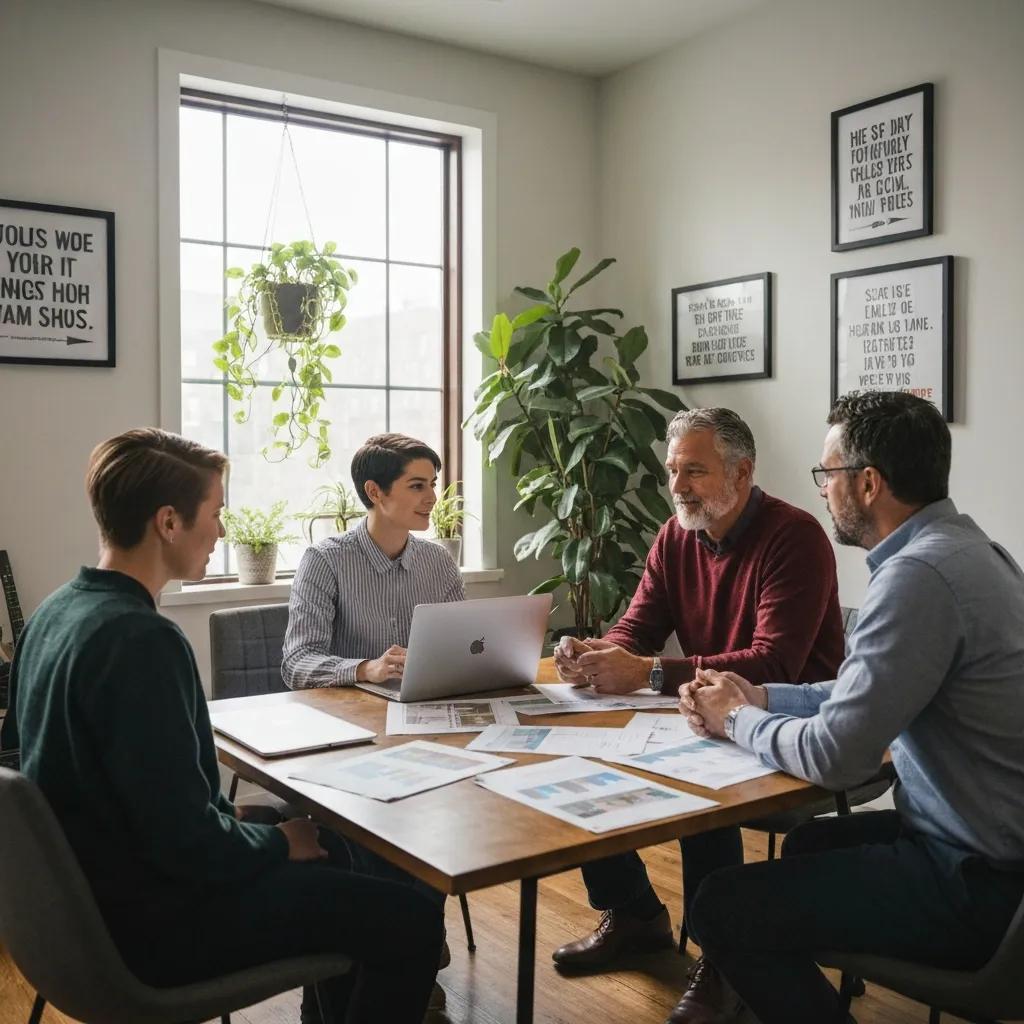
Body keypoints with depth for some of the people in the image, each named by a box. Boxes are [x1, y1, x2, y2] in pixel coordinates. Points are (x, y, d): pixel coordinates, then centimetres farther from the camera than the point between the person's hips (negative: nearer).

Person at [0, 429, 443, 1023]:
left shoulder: (58, 611, 2)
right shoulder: (140, 639, -28)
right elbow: (186, 840, -29)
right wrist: (280, 840, -8)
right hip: (146, 920, -10)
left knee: (335, 855, 24)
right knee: (409, 918, -10)